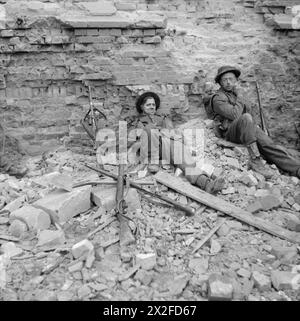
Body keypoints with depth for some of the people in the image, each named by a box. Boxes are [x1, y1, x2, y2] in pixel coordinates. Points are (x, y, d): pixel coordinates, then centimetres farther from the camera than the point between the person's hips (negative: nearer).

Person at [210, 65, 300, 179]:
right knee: (246, 118, -37)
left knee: (269, 144, -18)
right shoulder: (218, 98, -2)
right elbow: (235, 115, -16)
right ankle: (255, 160, -40)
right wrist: (239, 101, 0)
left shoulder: (236, 95, 26)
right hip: (230, 131, -7)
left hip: (247, 129, 7)